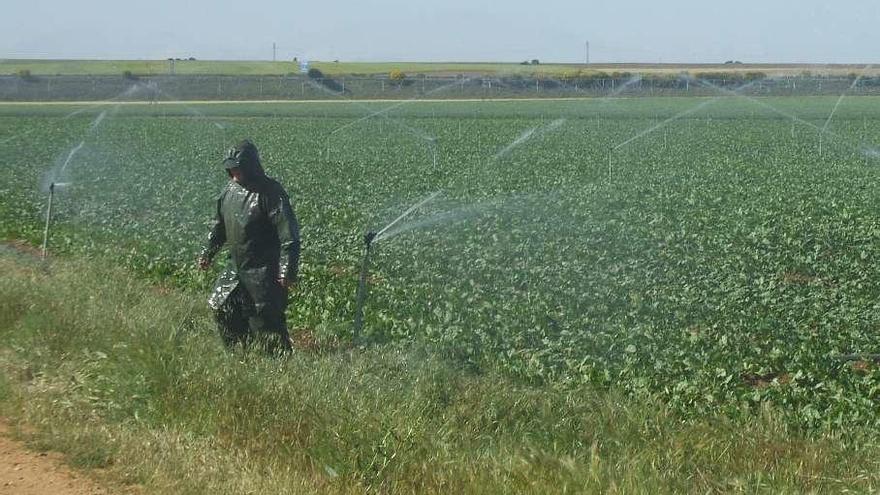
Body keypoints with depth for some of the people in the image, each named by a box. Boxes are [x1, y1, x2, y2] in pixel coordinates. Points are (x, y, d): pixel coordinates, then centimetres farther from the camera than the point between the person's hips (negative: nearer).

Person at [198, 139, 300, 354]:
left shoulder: (270, 192, -17)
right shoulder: (230, 189, 6)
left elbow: (288, 233, -20)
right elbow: (220, 224, 22)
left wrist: (288, 269, -25)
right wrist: (208, 252, 18)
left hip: (263, 271, -8)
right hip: (236, 266, 8)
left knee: (266, 319, -7)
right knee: (222, 308, 14)